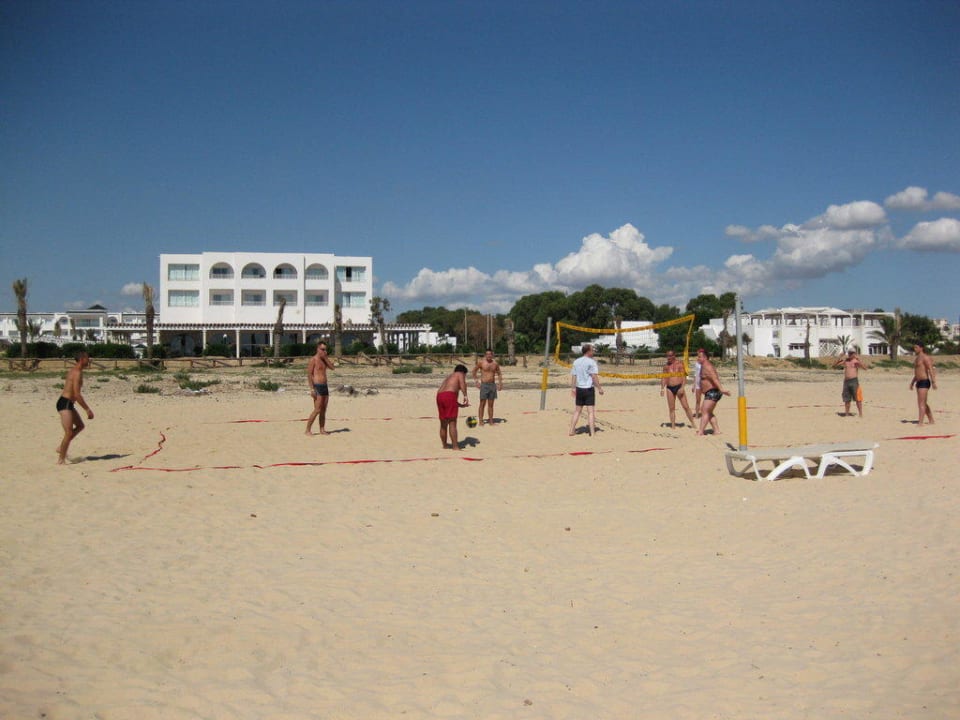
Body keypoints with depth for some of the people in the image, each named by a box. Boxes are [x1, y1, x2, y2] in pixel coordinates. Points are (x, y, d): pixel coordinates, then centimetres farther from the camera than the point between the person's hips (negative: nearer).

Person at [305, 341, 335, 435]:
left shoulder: (324, 359, 16)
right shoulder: (313, 360, -7)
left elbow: (332, 367, 1)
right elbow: (309, 375, -12)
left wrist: (326, 357, -4)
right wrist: (312, 389, -18)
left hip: (325, 386, 8)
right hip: (317, 386, -8)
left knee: (323, 410, 7)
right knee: (317, 410, -12)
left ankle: (322, 430, 12)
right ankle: (308, 429, -6)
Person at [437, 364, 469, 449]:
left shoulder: (448, 377, 36)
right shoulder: (460, 374, 16)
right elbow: (462, 383, -9)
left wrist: (461, 405, 36)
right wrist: (465, 396, -18)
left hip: (439, 396, 7)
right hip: (449, 395, -7)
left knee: (443, 423, 17)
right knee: (452, 422, -9)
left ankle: (444, 445, 28)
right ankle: (455, 447, -12)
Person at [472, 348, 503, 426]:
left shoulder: (495, 363, 6)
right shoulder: (481, 362, -3)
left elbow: (499, 373, 18)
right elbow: (474, 371, 5)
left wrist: (500, 383, 6)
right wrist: (476, 381, -3)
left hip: (493, 385, 4)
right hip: (484, 385, -4)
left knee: (491, 404, 7)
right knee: (482, 403, -4)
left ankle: (491, 421, 12)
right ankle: (481, 421, -1)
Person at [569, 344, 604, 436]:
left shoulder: (576, 362, 8)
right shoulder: (591, 362, -11)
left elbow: (573, 376, 11)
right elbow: (594, 377, -15)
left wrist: (573, 388, 18)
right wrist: (599, 388, -10)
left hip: (579, 389, 6)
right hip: (589, 388, -6)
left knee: (577, 411, 15)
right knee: (591, 411, -2)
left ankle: (572, 430, 17)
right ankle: (592, 432, -3)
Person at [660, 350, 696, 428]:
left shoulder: (680, 363, 1)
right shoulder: (666, 366, 10)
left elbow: (684, 376, -5)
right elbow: (663, 378, 11)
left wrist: (682, 387, -16)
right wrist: (662, 388, -3)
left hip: (679, 387, -3)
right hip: (670, 388, 3)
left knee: (686, 407, -3)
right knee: (671, 408, 3)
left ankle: (693, 423, 7)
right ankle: (673, 425, 8)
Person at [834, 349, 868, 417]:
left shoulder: (856, 361, 0)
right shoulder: (845, 361, 13)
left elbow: (865, 368, -12)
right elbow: (835, 365, 11)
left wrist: (858, 360, -23)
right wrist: (839, 360, -8)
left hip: (854, 381, -4)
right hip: (846, 381, 4)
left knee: (858, 399, -6)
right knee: (847, 399, 8)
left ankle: (861, 415, -5)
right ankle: (847, 414, 14)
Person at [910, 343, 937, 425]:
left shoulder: (925, 357, -12)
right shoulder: (917, 358, 17)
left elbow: (931, 370, -20)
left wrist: (933, 382, -27)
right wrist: (913, 382, 27)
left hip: (924, 382, -10)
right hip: (919, 383, 10)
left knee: (921, 403, -15)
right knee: (924, 403, 16)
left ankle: (920, 423, -19)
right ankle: (931, 421, 26)